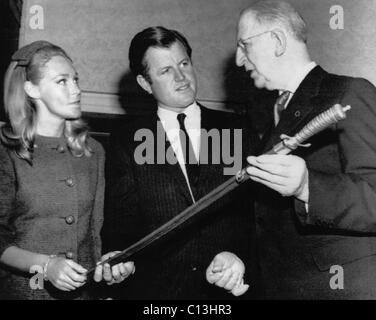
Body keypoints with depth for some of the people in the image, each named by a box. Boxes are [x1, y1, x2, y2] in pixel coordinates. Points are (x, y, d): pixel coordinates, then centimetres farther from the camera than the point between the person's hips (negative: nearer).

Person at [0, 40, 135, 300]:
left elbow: (97, 230, 8)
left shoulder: (93, 151, 4)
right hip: (22, 289, -4)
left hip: (82, 288, 4)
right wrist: (45, 265, -22)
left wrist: (108, 261, -9)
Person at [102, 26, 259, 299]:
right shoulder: (127, 141, 2)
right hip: (154, 288, 0)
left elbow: (260, 212, 1)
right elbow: (120, 224, 1)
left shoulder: (235, 129, 3)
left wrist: (241, 257, -14)